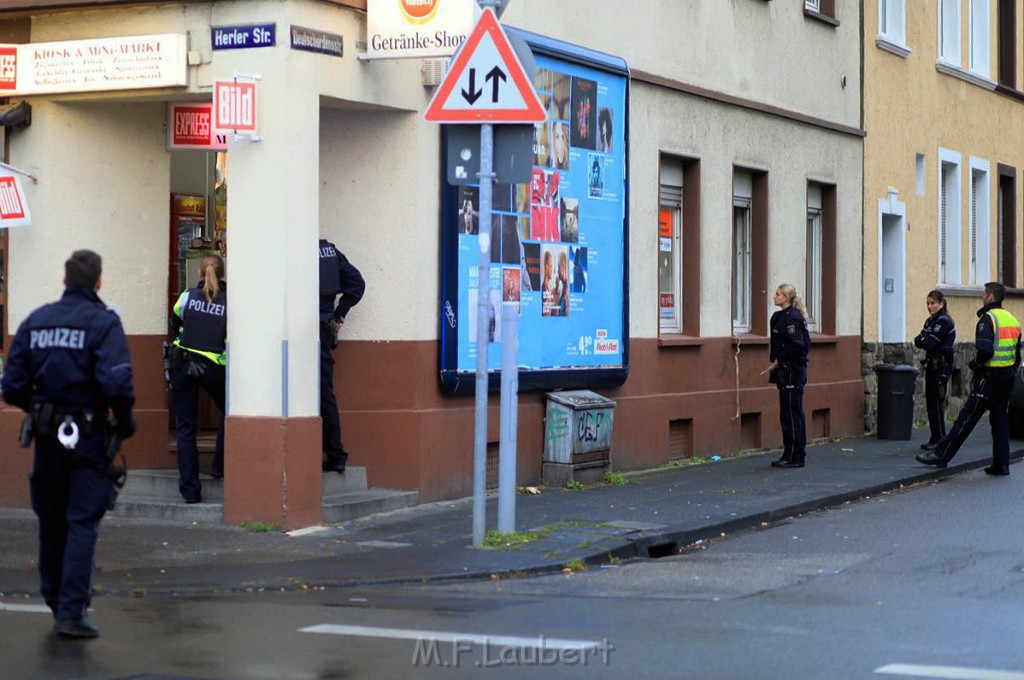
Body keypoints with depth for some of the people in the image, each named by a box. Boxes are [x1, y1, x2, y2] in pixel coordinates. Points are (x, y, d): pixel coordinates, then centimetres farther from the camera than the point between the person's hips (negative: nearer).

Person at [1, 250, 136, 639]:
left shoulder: (35, 321, 6)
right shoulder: (103, 322, -9)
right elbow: (116, 383, -21)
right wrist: (125, 421, -5)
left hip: (47, 435, 5)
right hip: (88, 434, -5)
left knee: (51, 522, 17)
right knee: (82, 523, -2)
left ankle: (56, 602, 29)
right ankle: (71, 612, -7)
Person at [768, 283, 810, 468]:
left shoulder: (792, 318, -15)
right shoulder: (779, 317, 13)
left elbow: (798, 346, -22)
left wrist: (779, 360, -15)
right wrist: (775, 361, 8)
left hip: (792, 371, -10)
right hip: (786, 371, 10)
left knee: (790, 413, -6)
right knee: (794, 413, 13)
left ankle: (793, 457, -2)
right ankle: (797, 455, 19)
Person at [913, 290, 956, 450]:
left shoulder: (944, 321, -12)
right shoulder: (930, 321, 15)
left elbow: (930, 343, -20)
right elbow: (918, 341, 8)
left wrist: (922, 341, -2)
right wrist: (924, 340, -12)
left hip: (942, 366, -9)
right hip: (932, 365, 9)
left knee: (936, 403, -8)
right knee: (931, 402, 9)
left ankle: (940, 440, -3)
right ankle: (934, 439, 14)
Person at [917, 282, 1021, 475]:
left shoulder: (988, 319, -14)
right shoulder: (1012, 320, 14)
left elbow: (985, 350, -26)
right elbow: (1017, 353, 17)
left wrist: (975, 364, -9)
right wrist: (1011, 372, 19)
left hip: (989, 377, -8)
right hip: (1008, 376, 8)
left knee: (966, 418, -6)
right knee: (1000, 420, 12)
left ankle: (941, 455, -3)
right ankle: (1001, 464, 10)